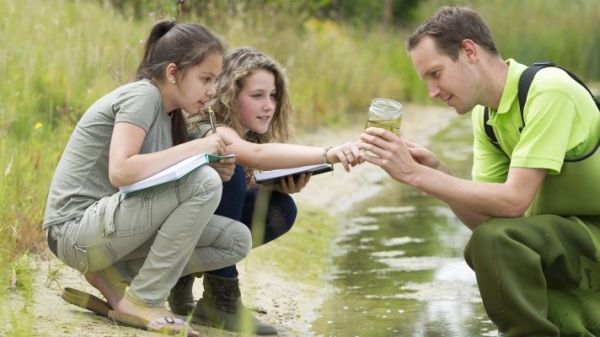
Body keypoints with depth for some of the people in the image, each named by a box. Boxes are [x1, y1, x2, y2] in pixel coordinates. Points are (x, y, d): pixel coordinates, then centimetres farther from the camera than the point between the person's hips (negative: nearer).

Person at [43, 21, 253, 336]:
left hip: (108, 228, 9)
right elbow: (120, 172, -27)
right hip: (76, 228, -9)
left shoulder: (167, 113, 14)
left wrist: (216, 170, -7)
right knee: (204, 183, -25)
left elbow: (155, 183, 8)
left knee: (236, 241, 0)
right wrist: (195, 147, -22)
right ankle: (142, 302, -15)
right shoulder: (142, 95, -13)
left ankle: (113, 275, 3)